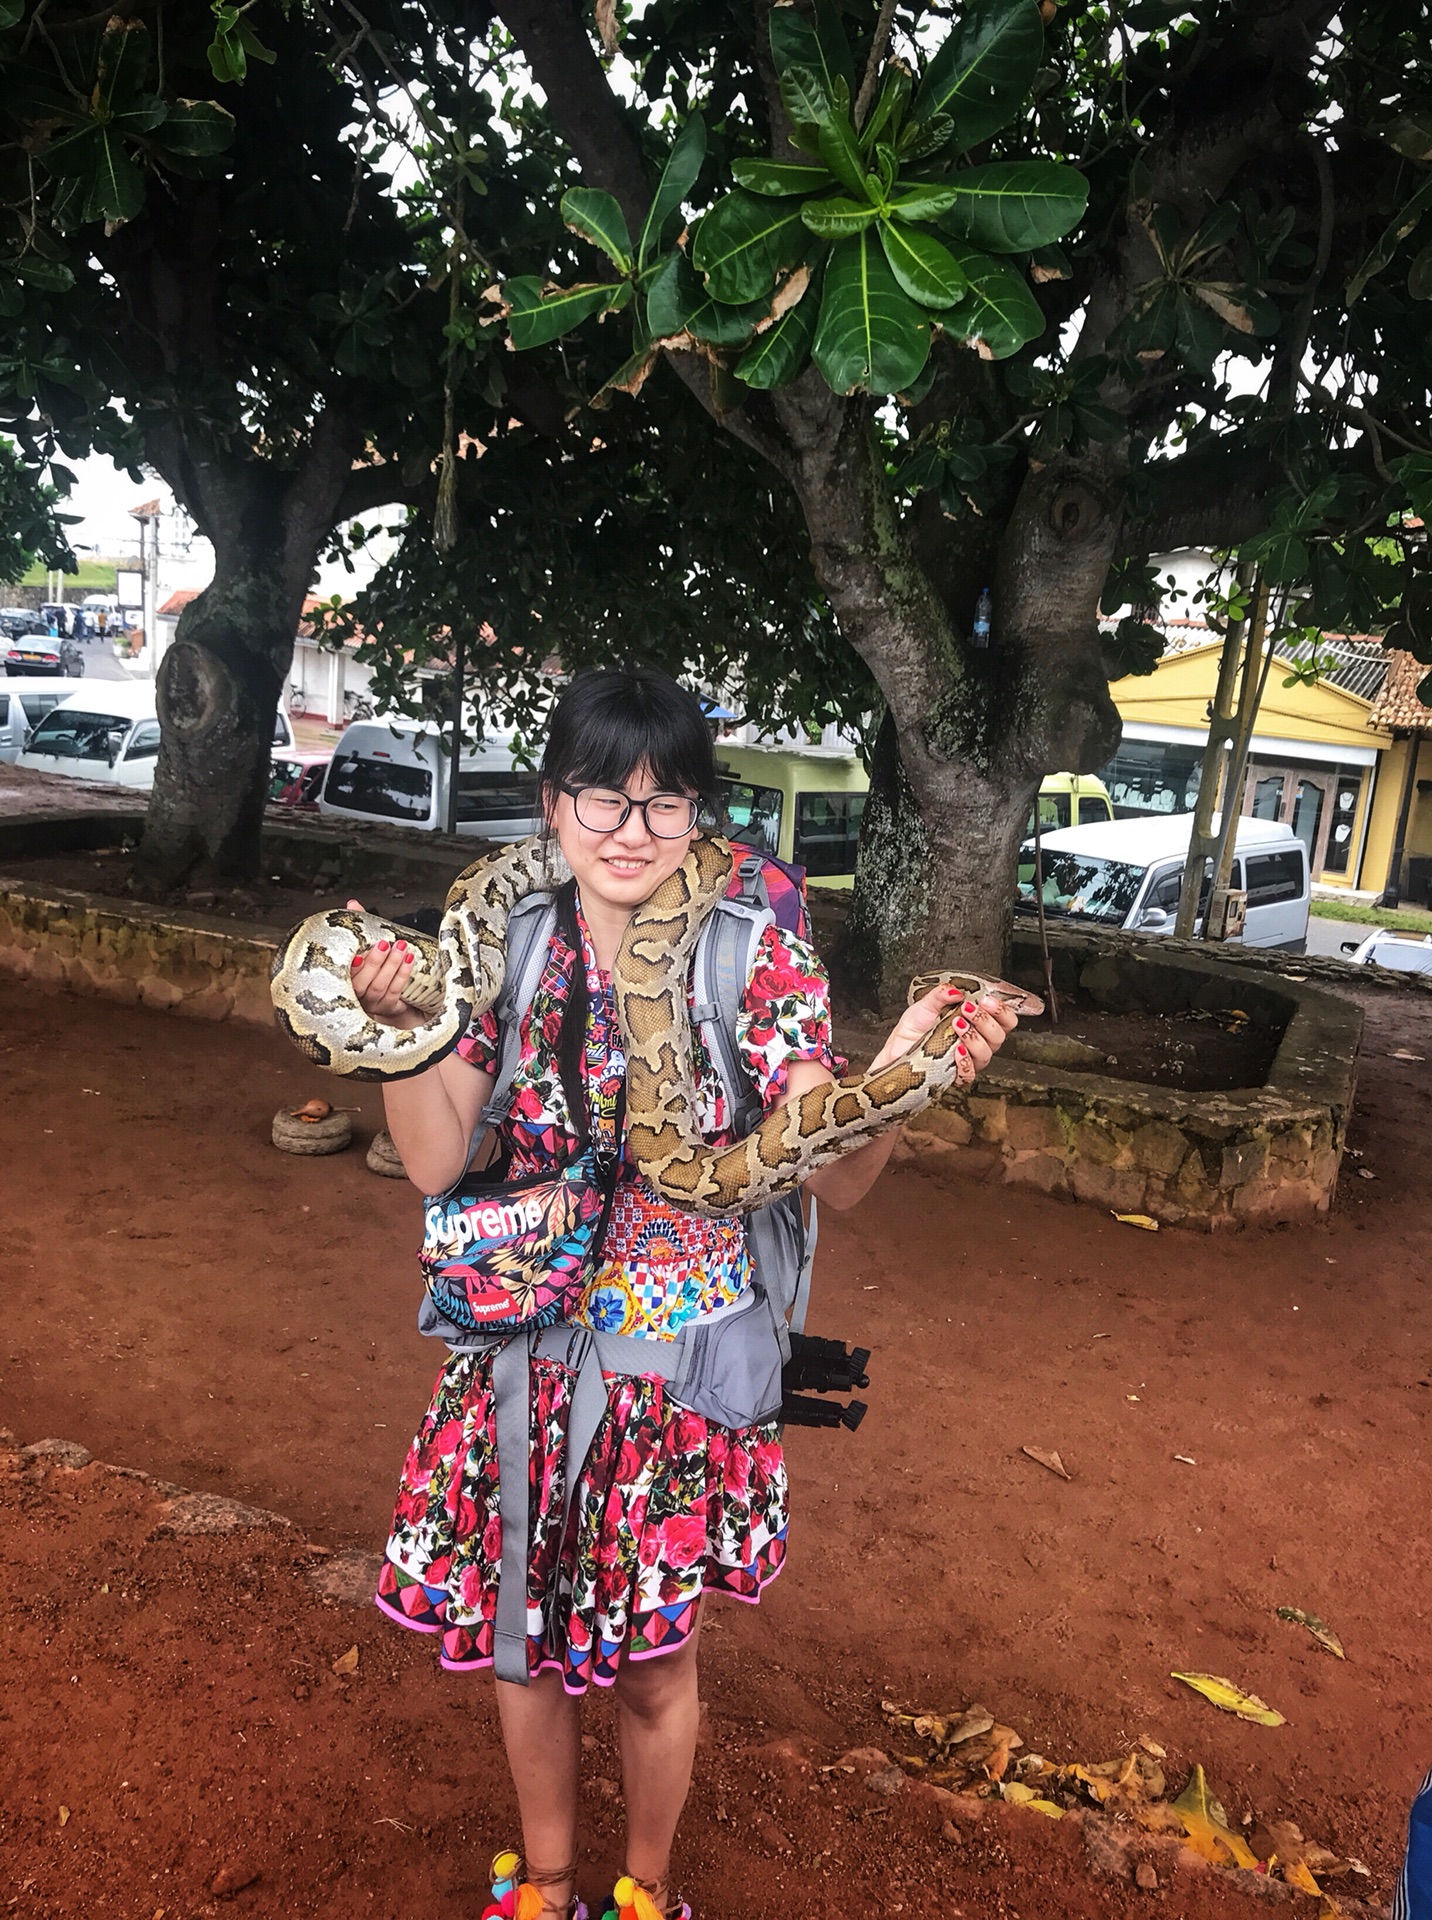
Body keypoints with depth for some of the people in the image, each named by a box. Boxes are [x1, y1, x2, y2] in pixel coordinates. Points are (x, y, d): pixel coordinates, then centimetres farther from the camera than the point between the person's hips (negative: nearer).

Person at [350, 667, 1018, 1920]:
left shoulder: (760, 956, -12)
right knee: (525, 1638, 19)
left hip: (680, 1371, -2)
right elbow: (436, 1162, -6)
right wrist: (398, 1024, -22)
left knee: (654, 1665, 15)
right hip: (528, 1359, 2)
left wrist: (899, 1072, -36)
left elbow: (834, 1177, -17)